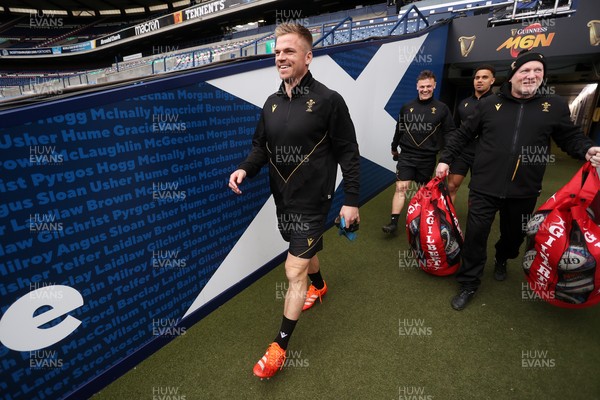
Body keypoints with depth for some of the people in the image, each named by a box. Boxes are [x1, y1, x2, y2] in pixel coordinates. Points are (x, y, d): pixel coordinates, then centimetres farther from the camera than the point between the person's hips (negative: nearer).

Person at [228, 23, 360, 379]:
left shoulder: (328, 100, -13)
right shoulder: (272, 103, 6)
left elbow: (349, 154, -11)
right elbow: (261, 146, 11)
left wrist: (352, 200, -11)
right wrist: (246, 169, -9)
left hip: (312, 201, -6)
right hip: (283, 199, 6)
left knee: (294, 271, -2)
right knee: (305, 251, 26)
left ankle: (280, 346, 15)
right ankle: (319, 286, 57)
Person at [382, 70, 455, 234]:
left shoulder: (442, 108, 0)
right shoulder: (407, 107, 3)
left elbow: (449, 134, 2)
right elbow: (399, 129, 15)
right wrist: (394, 148, 23)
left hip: (428, 158, 0)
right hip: (407, 156, 0)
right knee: (401, 188, -8)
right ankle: (394, 221, -5)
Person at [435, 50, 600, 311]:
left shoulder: (555, 106, 5)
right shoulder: (488, 104, 2)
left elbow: (570, 137, 10)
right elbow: (462, 135, 7)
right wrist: (445, 159, 2)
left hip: (523, 191, 2)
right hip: (485, 186, -2)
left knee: (514, 234, 18)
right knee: (475, 234, -2)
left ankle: (501, 260, 51)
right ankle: (468, 284, 14)